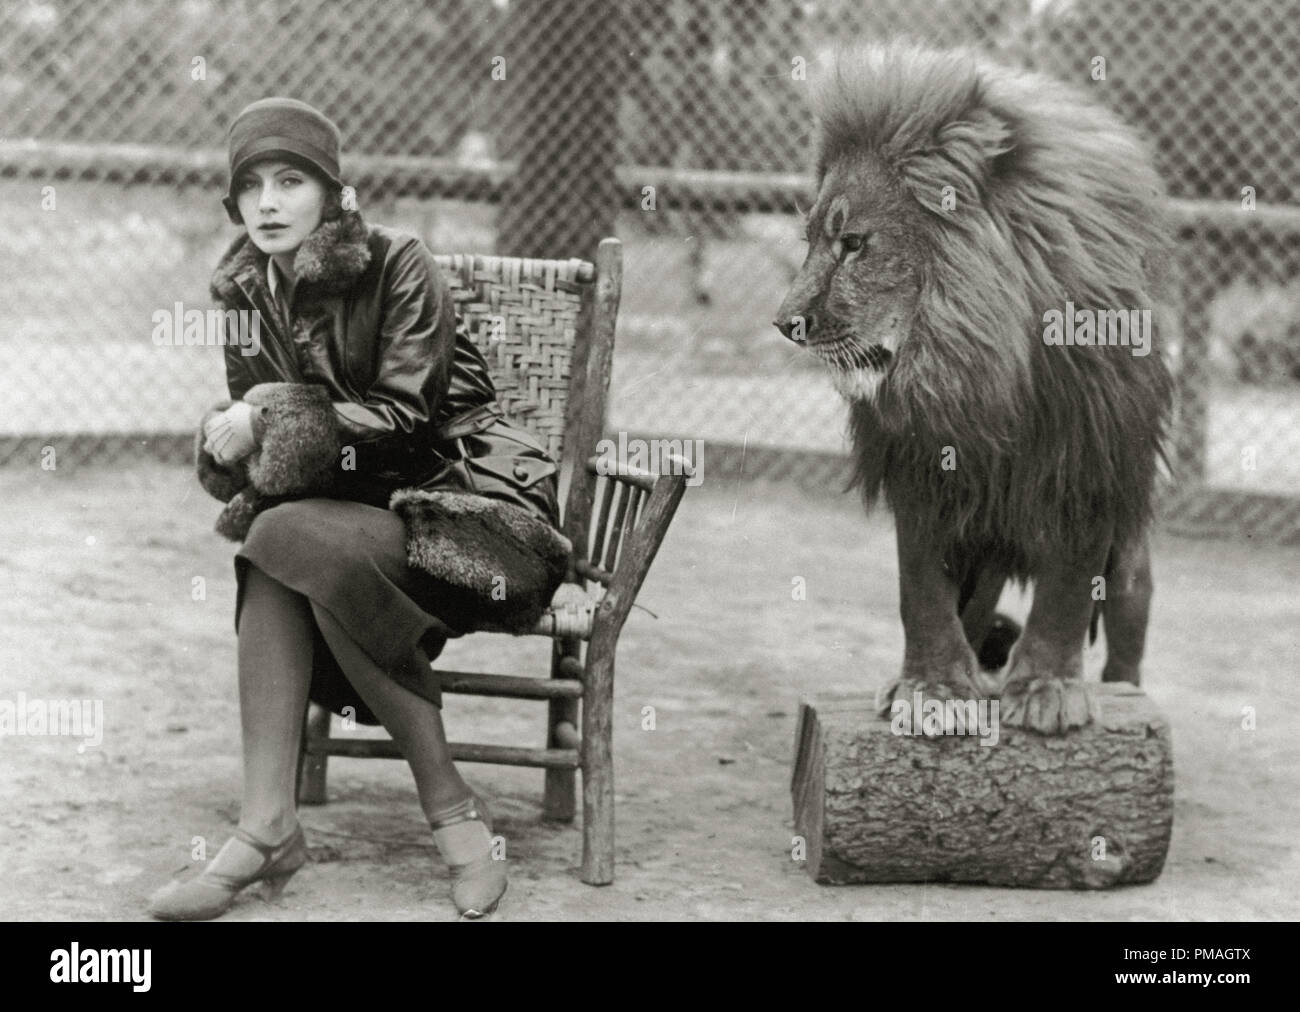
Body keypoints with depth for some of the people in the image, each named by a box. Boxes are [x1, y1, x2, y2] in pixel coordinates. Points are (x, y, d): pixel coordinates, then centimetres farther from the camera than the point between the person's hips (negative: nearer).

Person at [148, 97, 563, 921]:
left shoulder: (398, 265, -12)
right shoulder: (246, 290, 5)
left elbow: (404, 414, -17)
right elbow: (253, 406, 11)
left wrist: (272, 419, -25)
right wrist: (231, 437, -14)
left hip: (466, 490, -5)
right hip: (358, 500, 5)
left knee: (289, 544, -33)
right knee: (270, 558, -29)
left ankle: (450, 805, -23)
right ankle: (268, 828, -31)